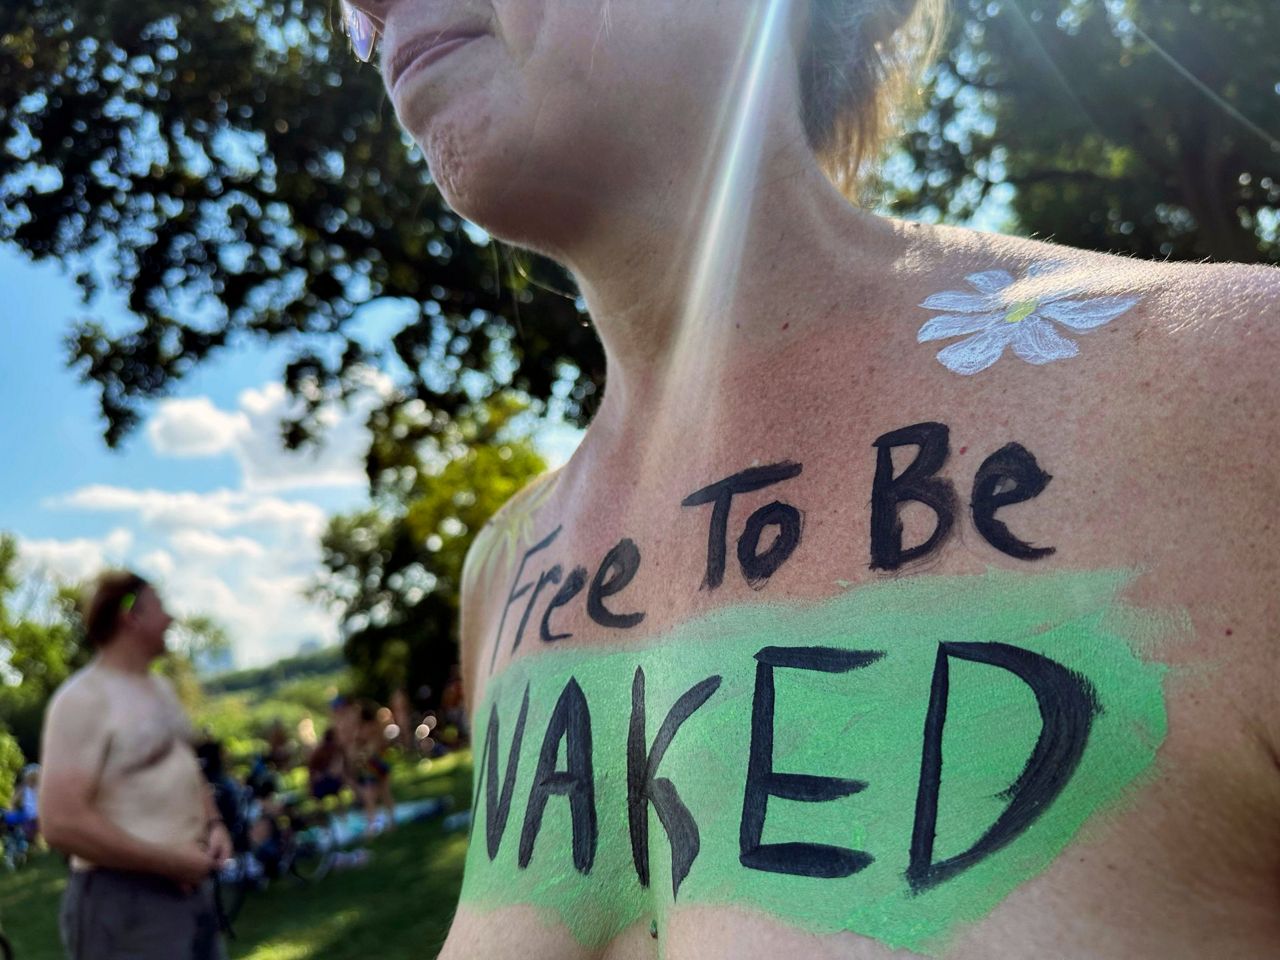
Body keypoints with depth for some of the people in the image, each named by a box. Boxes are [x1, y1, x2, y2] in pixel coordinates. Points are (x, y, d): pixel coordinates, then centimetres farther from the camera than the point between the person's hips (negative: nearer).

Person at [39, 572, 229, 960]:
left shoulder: (160, 687, 13)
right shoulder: (84, 697, -14)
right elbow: (62, 823, -22)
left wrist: (213, 823, 3)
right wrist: (168, 860, -18)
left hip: (191, 885, 8)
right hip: (123, 899, -8)